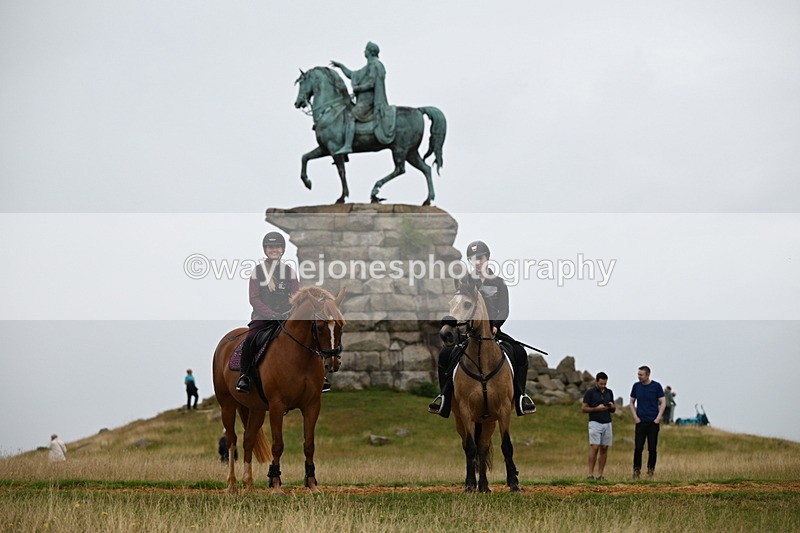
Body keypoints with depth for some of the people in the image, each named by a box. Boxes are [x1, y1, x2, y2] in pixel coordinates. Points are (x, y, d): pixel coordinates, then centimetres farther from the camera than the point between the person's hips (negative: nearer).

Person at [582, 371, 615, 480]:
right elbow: (584, 408, -5)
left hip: (607, 423, 5)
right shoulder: (590, 392, -4)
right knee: (594, 448, -12)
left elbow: (613, 410, 17)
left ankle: (600, 475, 4)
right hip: (595, 423, -5)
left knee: (604, 449, 2)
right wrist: (597, 408, -17)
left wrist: (612, 406, -6)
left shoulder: (609, 392, 11)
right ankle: (590, 474, -11)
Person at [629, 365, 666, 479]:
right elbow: (632, 402, 15)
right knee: (638, 447, -4)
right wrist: (635, 417, 3)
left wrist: (658, 418, -6)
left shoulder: (656, 386, -1)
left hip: (653, 422, -2)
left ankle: (651, 470, 10)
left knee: (652, 448, 1)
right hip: (640, 422, 2)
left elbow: (663, 402, 2)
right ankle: (637, 470, 2)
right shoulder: (636, 386, 7)